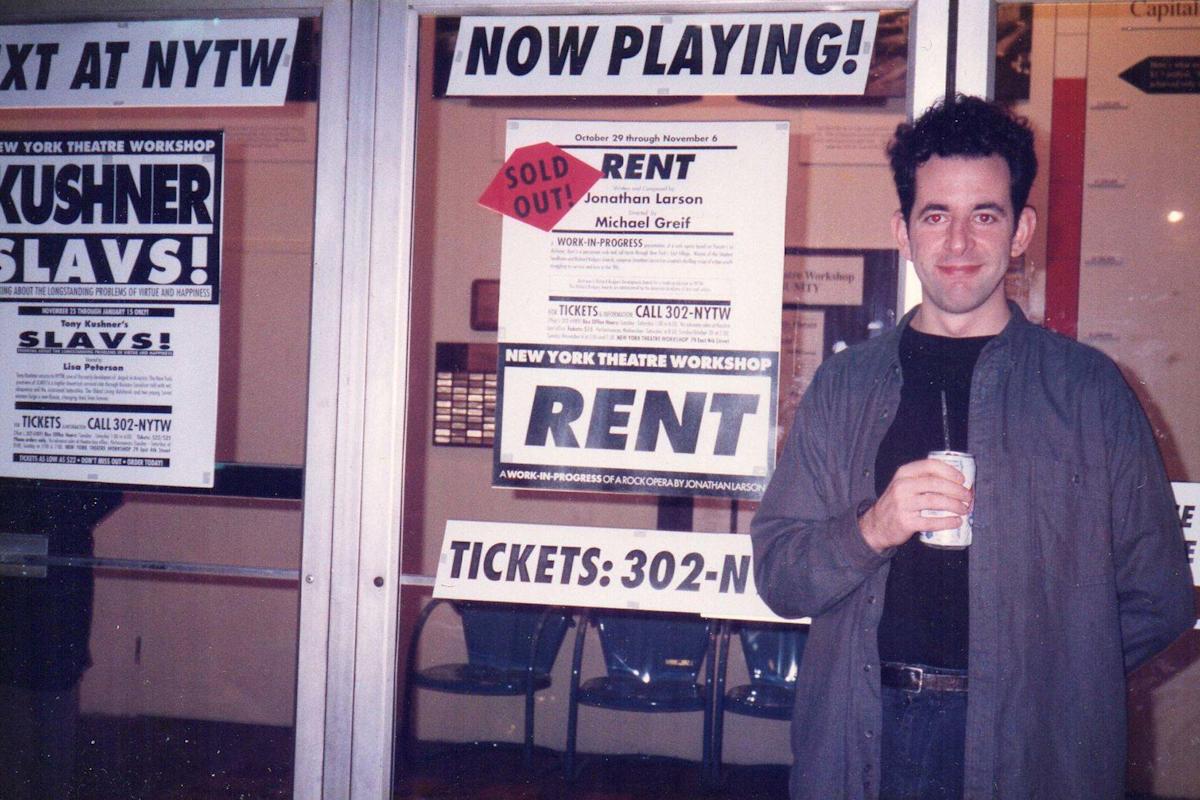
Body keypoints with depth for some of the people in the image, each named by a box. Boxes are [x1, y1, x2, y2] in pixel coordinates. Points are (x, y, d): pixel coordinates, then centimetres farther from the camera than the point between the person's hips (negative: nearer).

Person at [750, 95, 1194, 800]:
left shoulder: (1088, 388, 0)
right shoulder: (846, 384, 5)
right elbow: (777, 574, 2)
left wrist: (1038, 678, -1)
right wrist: (872, 530, -14)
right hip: (865, 737, 2)